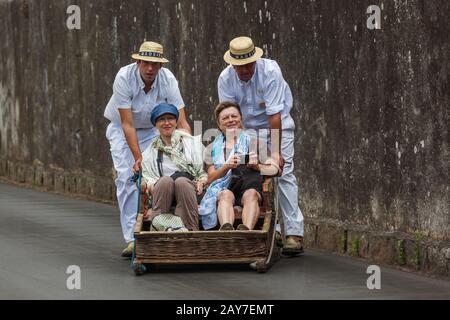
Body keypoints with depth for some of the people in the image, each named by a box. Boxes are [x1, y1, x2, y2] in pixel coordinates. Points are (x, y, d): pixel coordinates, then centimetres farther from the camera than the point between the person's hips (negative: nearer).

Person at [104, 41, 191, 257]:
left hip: (151, 130, 2)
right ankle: (132, 239, -20)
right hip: (122, 128, -2)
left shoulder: (168, 80, -23)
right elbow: (127, 125, -30)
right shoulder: (124, 78, -30)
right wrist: (138, 158, -35)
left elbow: (182, 122, -24)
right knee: (127, 178, -16)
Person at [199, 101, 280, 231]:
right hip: (223, 188, 0)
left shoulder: (251, 140, 22)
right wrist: (227, 166, -7)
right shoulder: (215, 146, 25)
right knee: (225, 195, -35)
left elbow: (273, 169, 11)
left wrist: (256, 165, -10)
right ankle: (226, 228, -64)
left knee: (251, 194, -35)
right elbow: (210, 178, 12)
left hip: (250, 187, 0)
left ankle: (246, 229, -64)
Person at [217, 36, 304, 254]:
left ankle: (294, 234, -18)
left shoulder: (270, 71, -28)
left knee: (284, 174, -15)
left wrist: (276, 153, -32)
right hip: (247, 128, 3)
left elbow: (274, 115, -30)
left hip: (277, 124, -3)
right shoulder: (225, 79, -18)